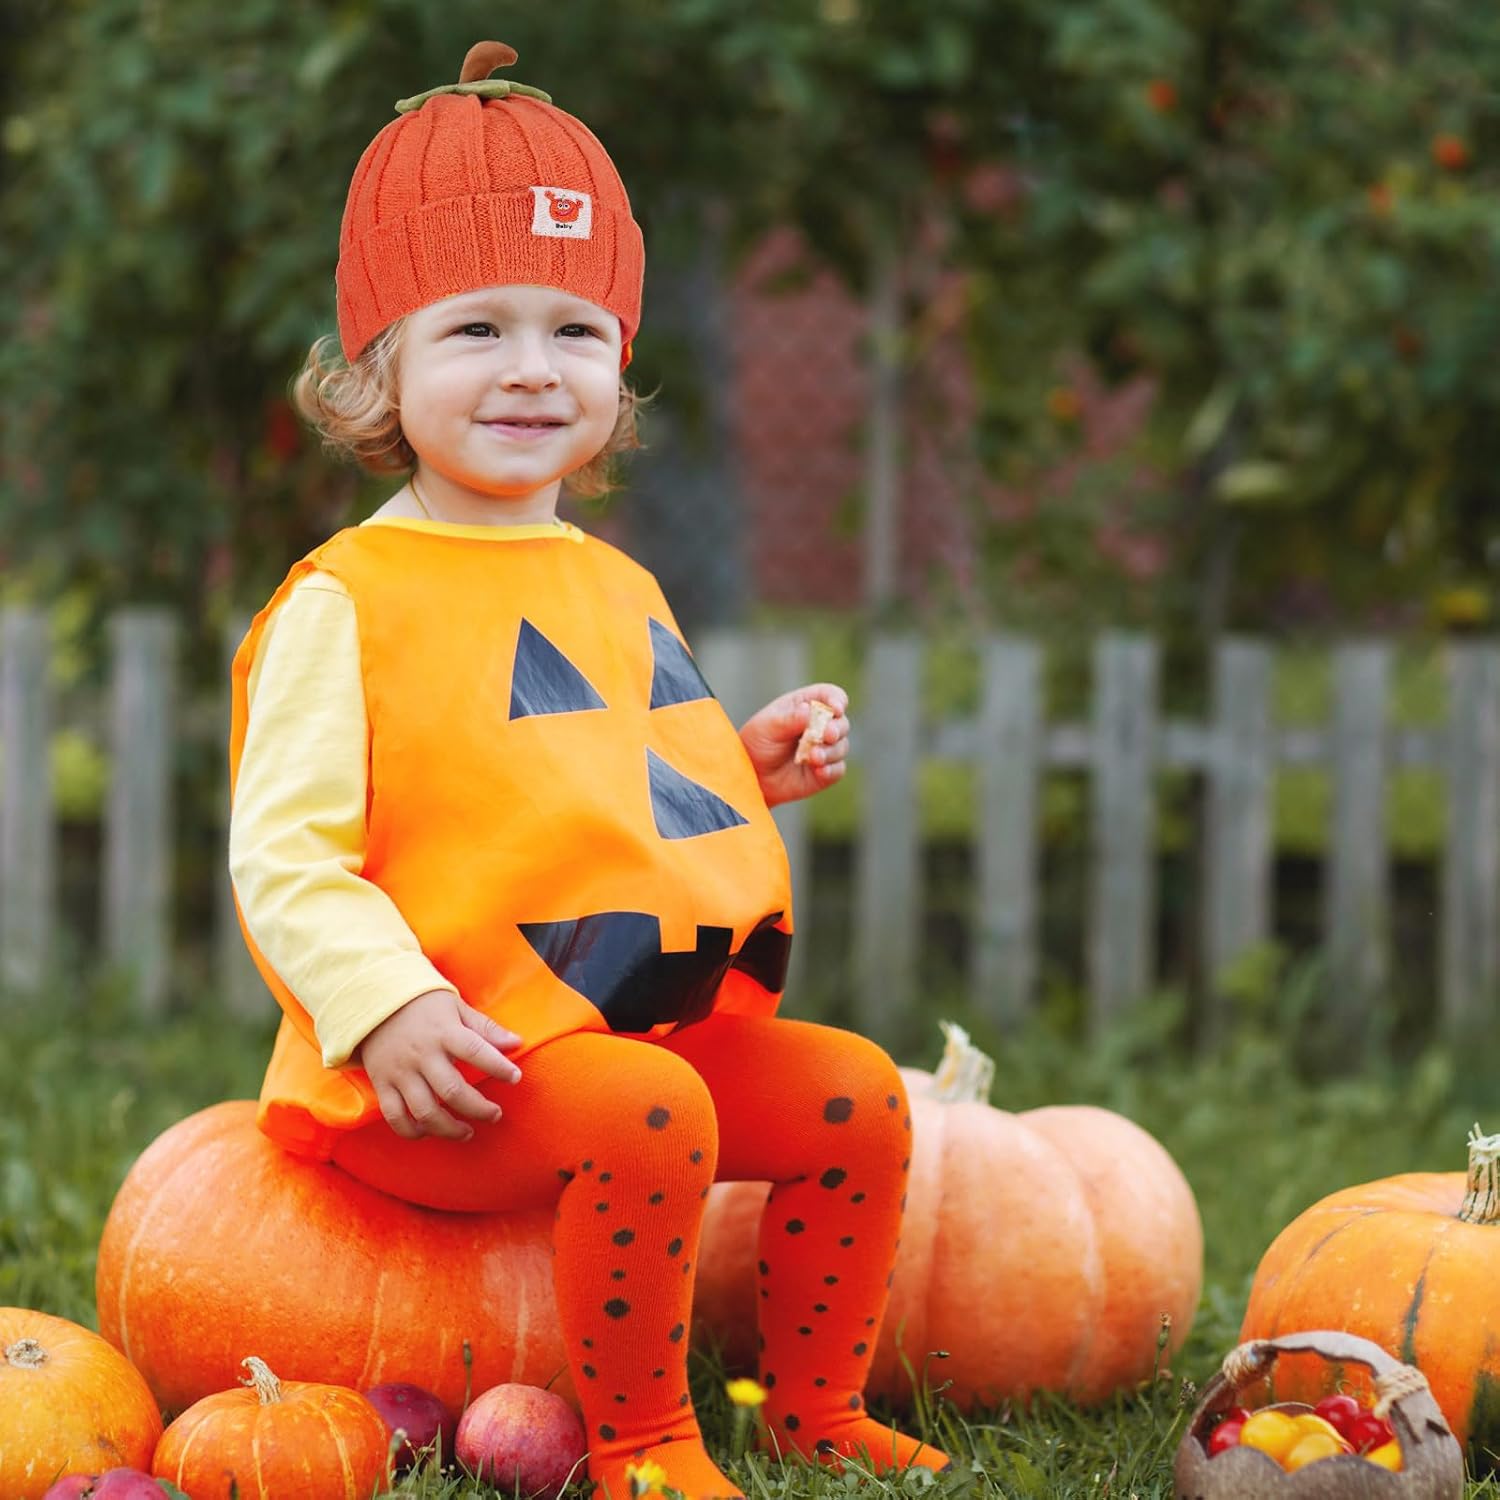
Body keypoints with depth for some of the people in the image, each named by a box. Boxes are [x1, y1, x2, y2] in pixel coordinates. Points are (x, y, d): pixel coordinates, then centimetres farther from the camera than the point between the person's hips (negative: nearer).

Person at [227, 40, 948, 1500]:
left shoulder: (618, 590, 18)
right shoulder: (347, 603, -8)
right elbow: (282, 852, -14)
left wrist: (746, 766, 10)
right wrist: (384, 1007, -27)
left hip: (656, 1024, 8)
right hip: (448, 1069, -8)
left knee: (856, 1093, -4)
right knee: (646, 1111, -31)